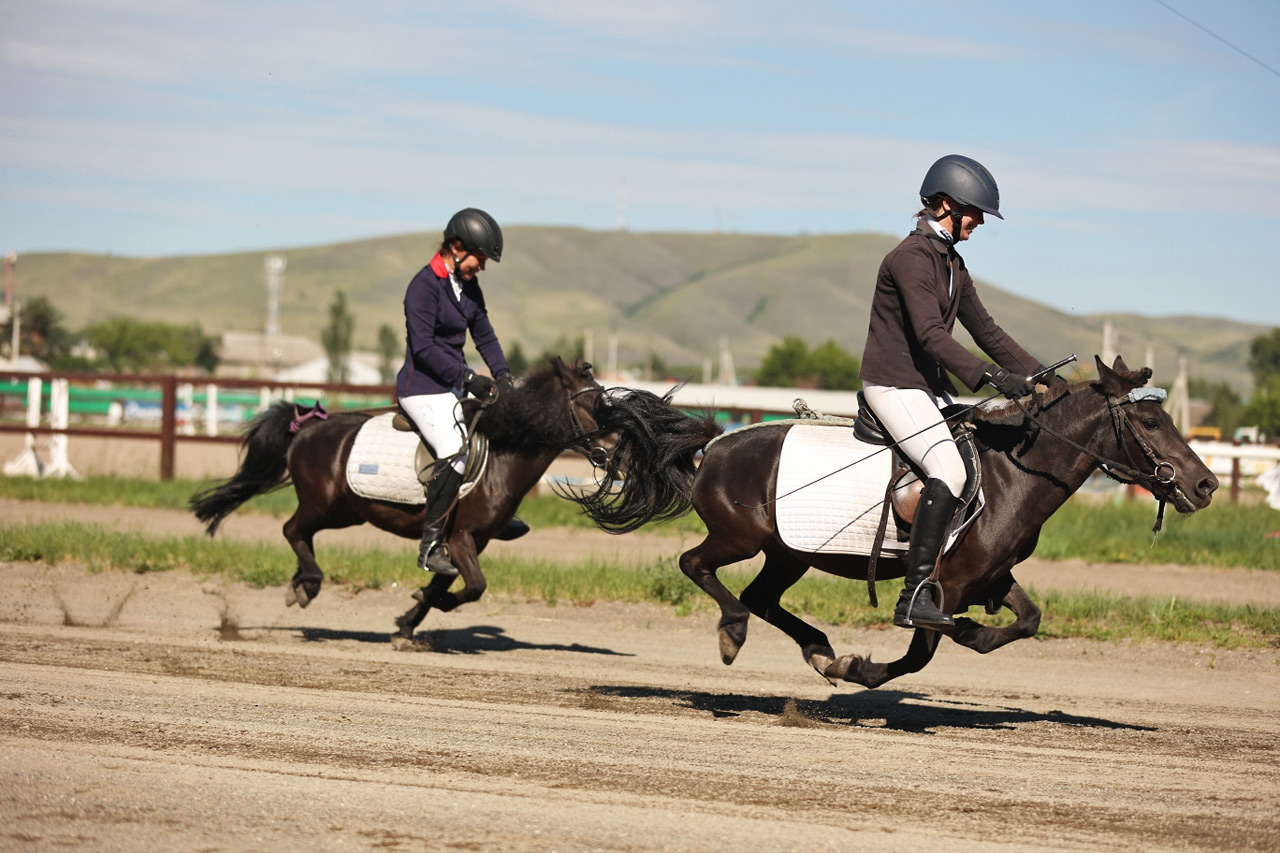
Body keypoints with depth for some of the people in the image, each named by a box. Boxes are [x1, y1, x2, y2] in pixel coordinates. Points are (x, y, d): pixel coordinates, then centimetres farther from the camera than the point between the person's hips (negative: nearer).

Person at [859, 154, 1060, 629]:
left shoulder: (952, 263, 15)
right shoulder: (913, 257, -16)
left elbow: (985, 330, 20)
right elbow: (931, 335, -26)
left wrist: (1040, 376, 11)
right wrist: (990, 376, -34)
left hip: (930, 386, 10)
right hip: (893, 384, -10)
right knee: (949, 470, -26)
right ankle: (915, 597, -29)